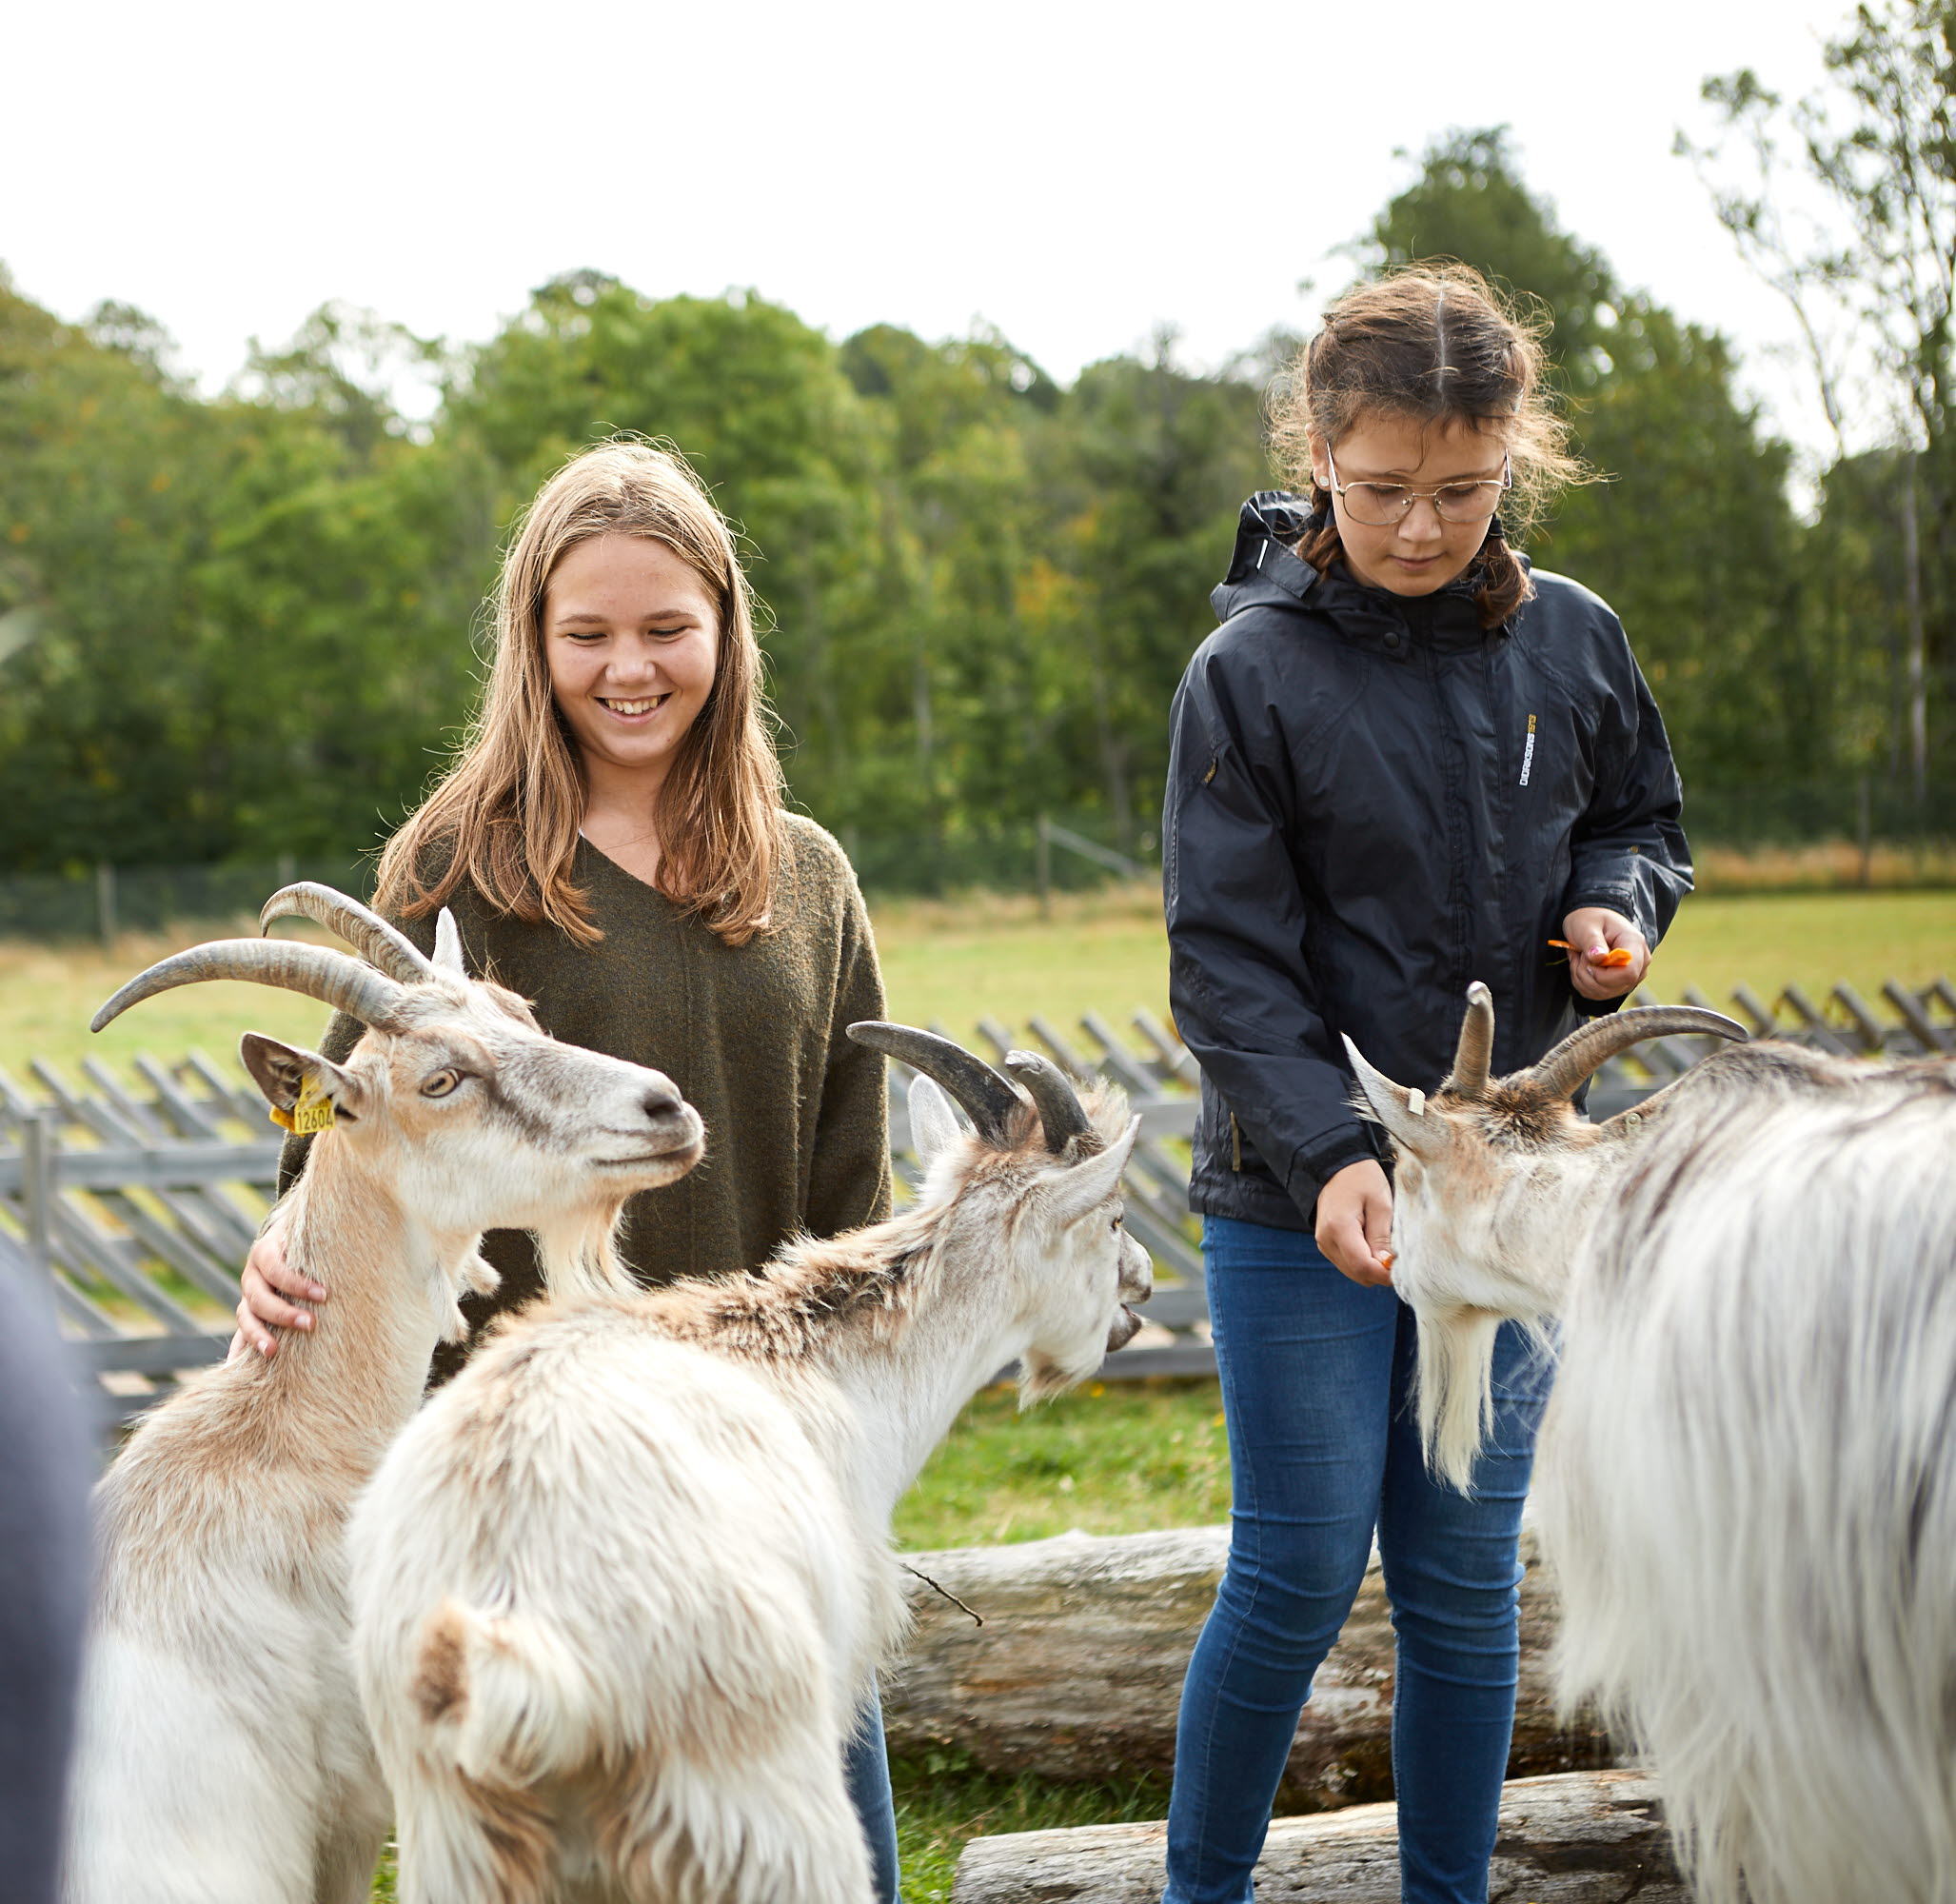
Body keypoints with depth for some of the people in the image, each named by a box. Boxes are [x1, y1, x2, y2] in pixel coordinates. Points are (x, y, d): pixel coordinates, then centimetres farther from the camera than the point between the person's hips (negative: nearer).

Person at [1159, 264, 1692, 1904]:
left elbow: (1642, 817, 18)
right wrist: (1327, 1154, -23)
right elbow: (1228, 958, -11)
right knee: (1300, 1575, -1)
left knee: (1466, 1576, 9)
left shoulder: (1572, 641, 2)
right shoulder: (1251, 669, -9)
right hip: (1299, 1206, -3)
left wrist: (1617, 906, -5)